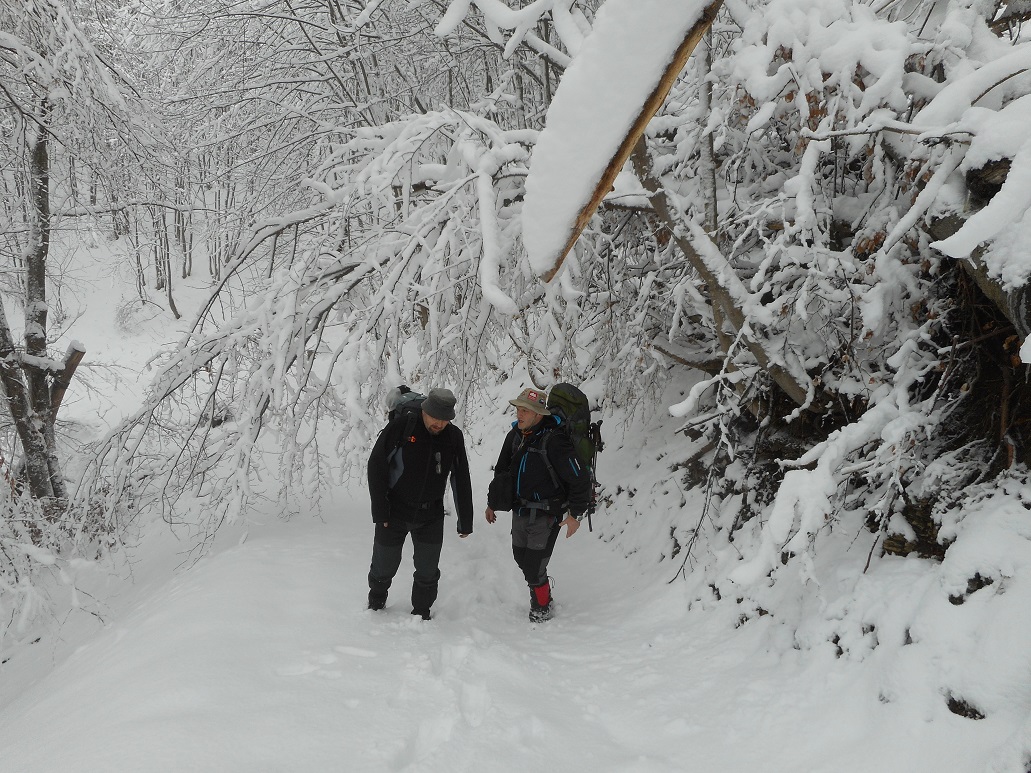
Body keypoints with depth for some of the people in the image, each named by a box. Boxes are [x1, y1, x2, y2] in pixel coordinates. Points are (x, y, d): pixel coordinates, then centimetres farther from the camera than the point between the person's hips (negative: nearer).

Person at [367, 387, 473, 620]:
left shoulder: (454, 437, -4)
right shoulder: (401, 426, -15)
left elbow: (461, 482, 4)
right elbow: (376, 466, -11)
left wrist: (465, 521, 6)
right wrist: (380, 511, -13)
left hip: (431, 517, 2)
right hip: (394, 513, -2)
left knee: (428, 571, 5)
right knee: (384, 566, 11)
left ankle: (421, 613, 25)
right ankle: (375, 605, 38)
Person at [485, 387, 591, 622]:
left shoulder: (554, 441, -22)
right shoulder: (515, 436, 2)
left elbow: (580, 479, -17)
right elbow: (501, 471, 17)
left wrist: (575, 514, -13)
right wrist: (492, 503, 22)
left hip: (546, 515, -7)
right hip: (520, 512, 7)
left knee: (534, 567, -6)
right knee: (521, 559, 15)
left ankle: (542, 608, 16)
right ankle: (541, 593, 37)